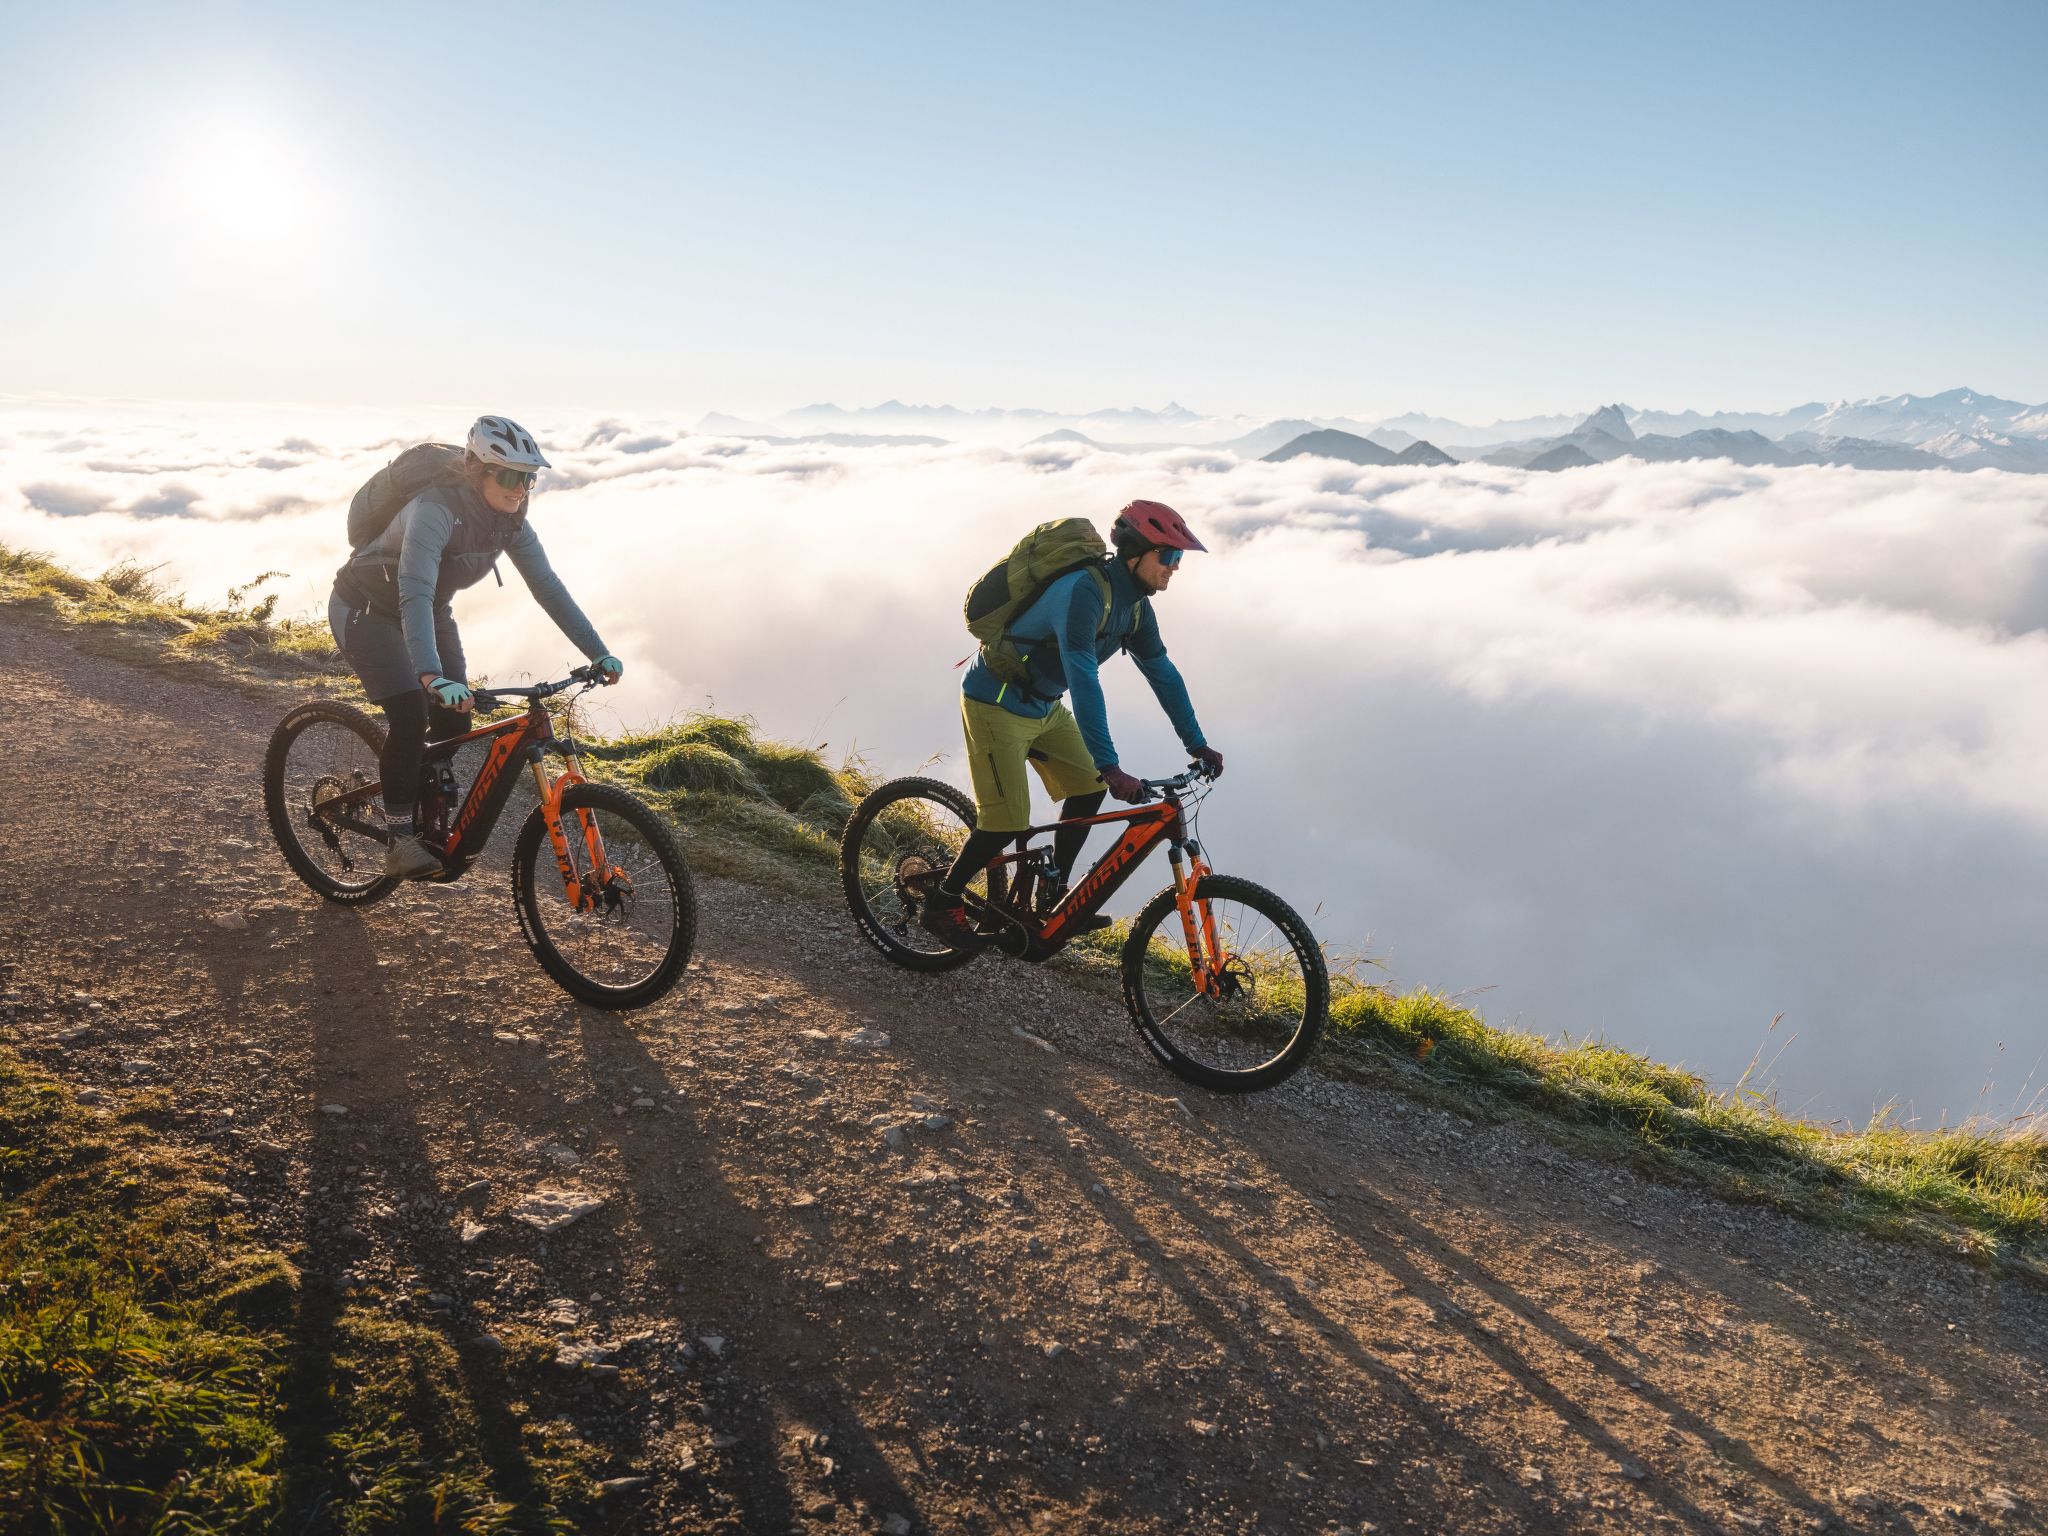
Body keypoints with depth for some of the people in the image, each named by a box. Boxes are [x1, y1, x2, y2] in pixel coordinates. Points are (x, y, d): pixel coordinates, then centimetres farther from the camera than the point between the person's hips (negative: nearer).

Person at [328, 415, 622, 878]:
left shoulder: (509, 520, -12)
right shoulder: (436, 509, -34)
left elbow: (548, 587, -10)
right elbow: (414, 594, -45)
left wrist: (598, 653, -17)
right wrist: (433, 676, -56)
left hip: (428, 612, 7)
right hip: (366, 608, -7)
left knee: (454, 722, -3)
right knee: (409, 713, -22)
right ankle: (400, 841, -11)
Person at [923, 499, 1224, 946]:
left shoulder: (1135, 605, -1)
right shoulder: (1083, 592, -30)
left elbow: (1161, 672, 8)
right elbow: (1083, 680, -40)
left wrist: (1197, 745, 7)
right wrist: (1110, 767, -44)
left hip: (1043, 707, 9)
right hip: (996, 703, -9)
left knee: (1088, 789, 6)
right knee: (1007, 820, -11)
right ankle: (942, 904, 8)